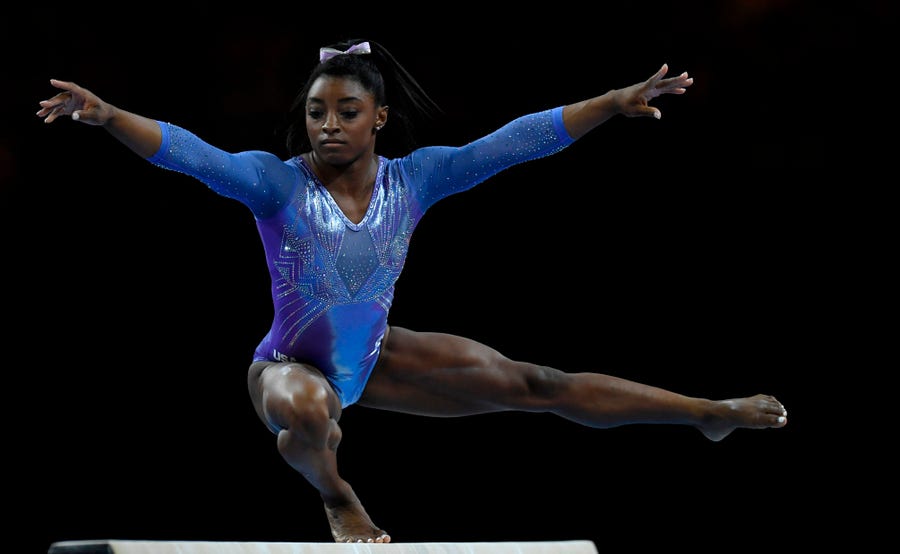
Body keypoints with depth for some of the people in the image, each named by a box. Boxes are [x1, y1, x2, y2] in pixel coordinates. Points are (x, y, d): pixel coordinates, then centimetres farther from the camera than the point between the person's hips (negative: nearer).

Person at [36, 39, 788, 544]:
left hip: (377, 355, 4)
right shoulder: (277, 181, -21)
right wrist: (107, 116, -51)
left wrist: (615, 103, -14)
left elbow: (514, 142, -12)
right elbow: (189, 153, -35)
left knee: (537, 386, 6)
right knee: (306, 415, -43)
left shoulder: (414, 179, -11)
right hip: (294, 363, -4)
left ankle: (710, 414, 19)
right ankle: (335, 495, -5)